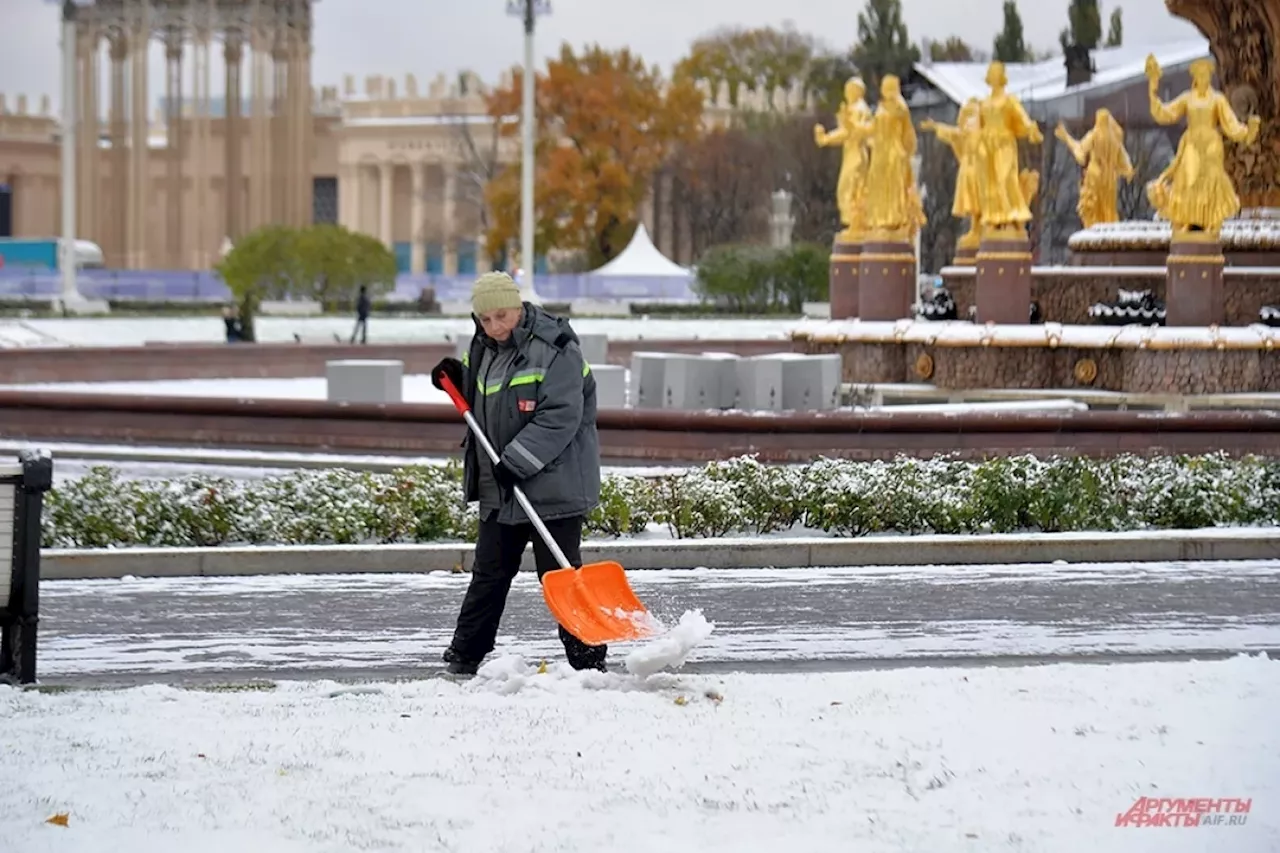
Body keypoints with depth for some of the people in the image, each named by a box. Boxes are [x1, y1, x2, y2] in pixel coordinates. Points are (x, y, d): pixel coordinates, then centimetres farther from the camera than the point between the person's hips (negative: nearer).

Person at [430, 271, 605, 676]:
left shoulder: (555, 350, -16)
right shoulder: (486, 347, 11)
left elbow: (559, 418, -23)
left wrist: (517, 461, -26)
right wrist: (458, 376, 8)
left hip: (552, 485, -8)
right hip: (500, 488, 8)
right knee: (489, 571, 15)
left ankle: (588, 656, 3)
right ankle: (465, 653, 24)